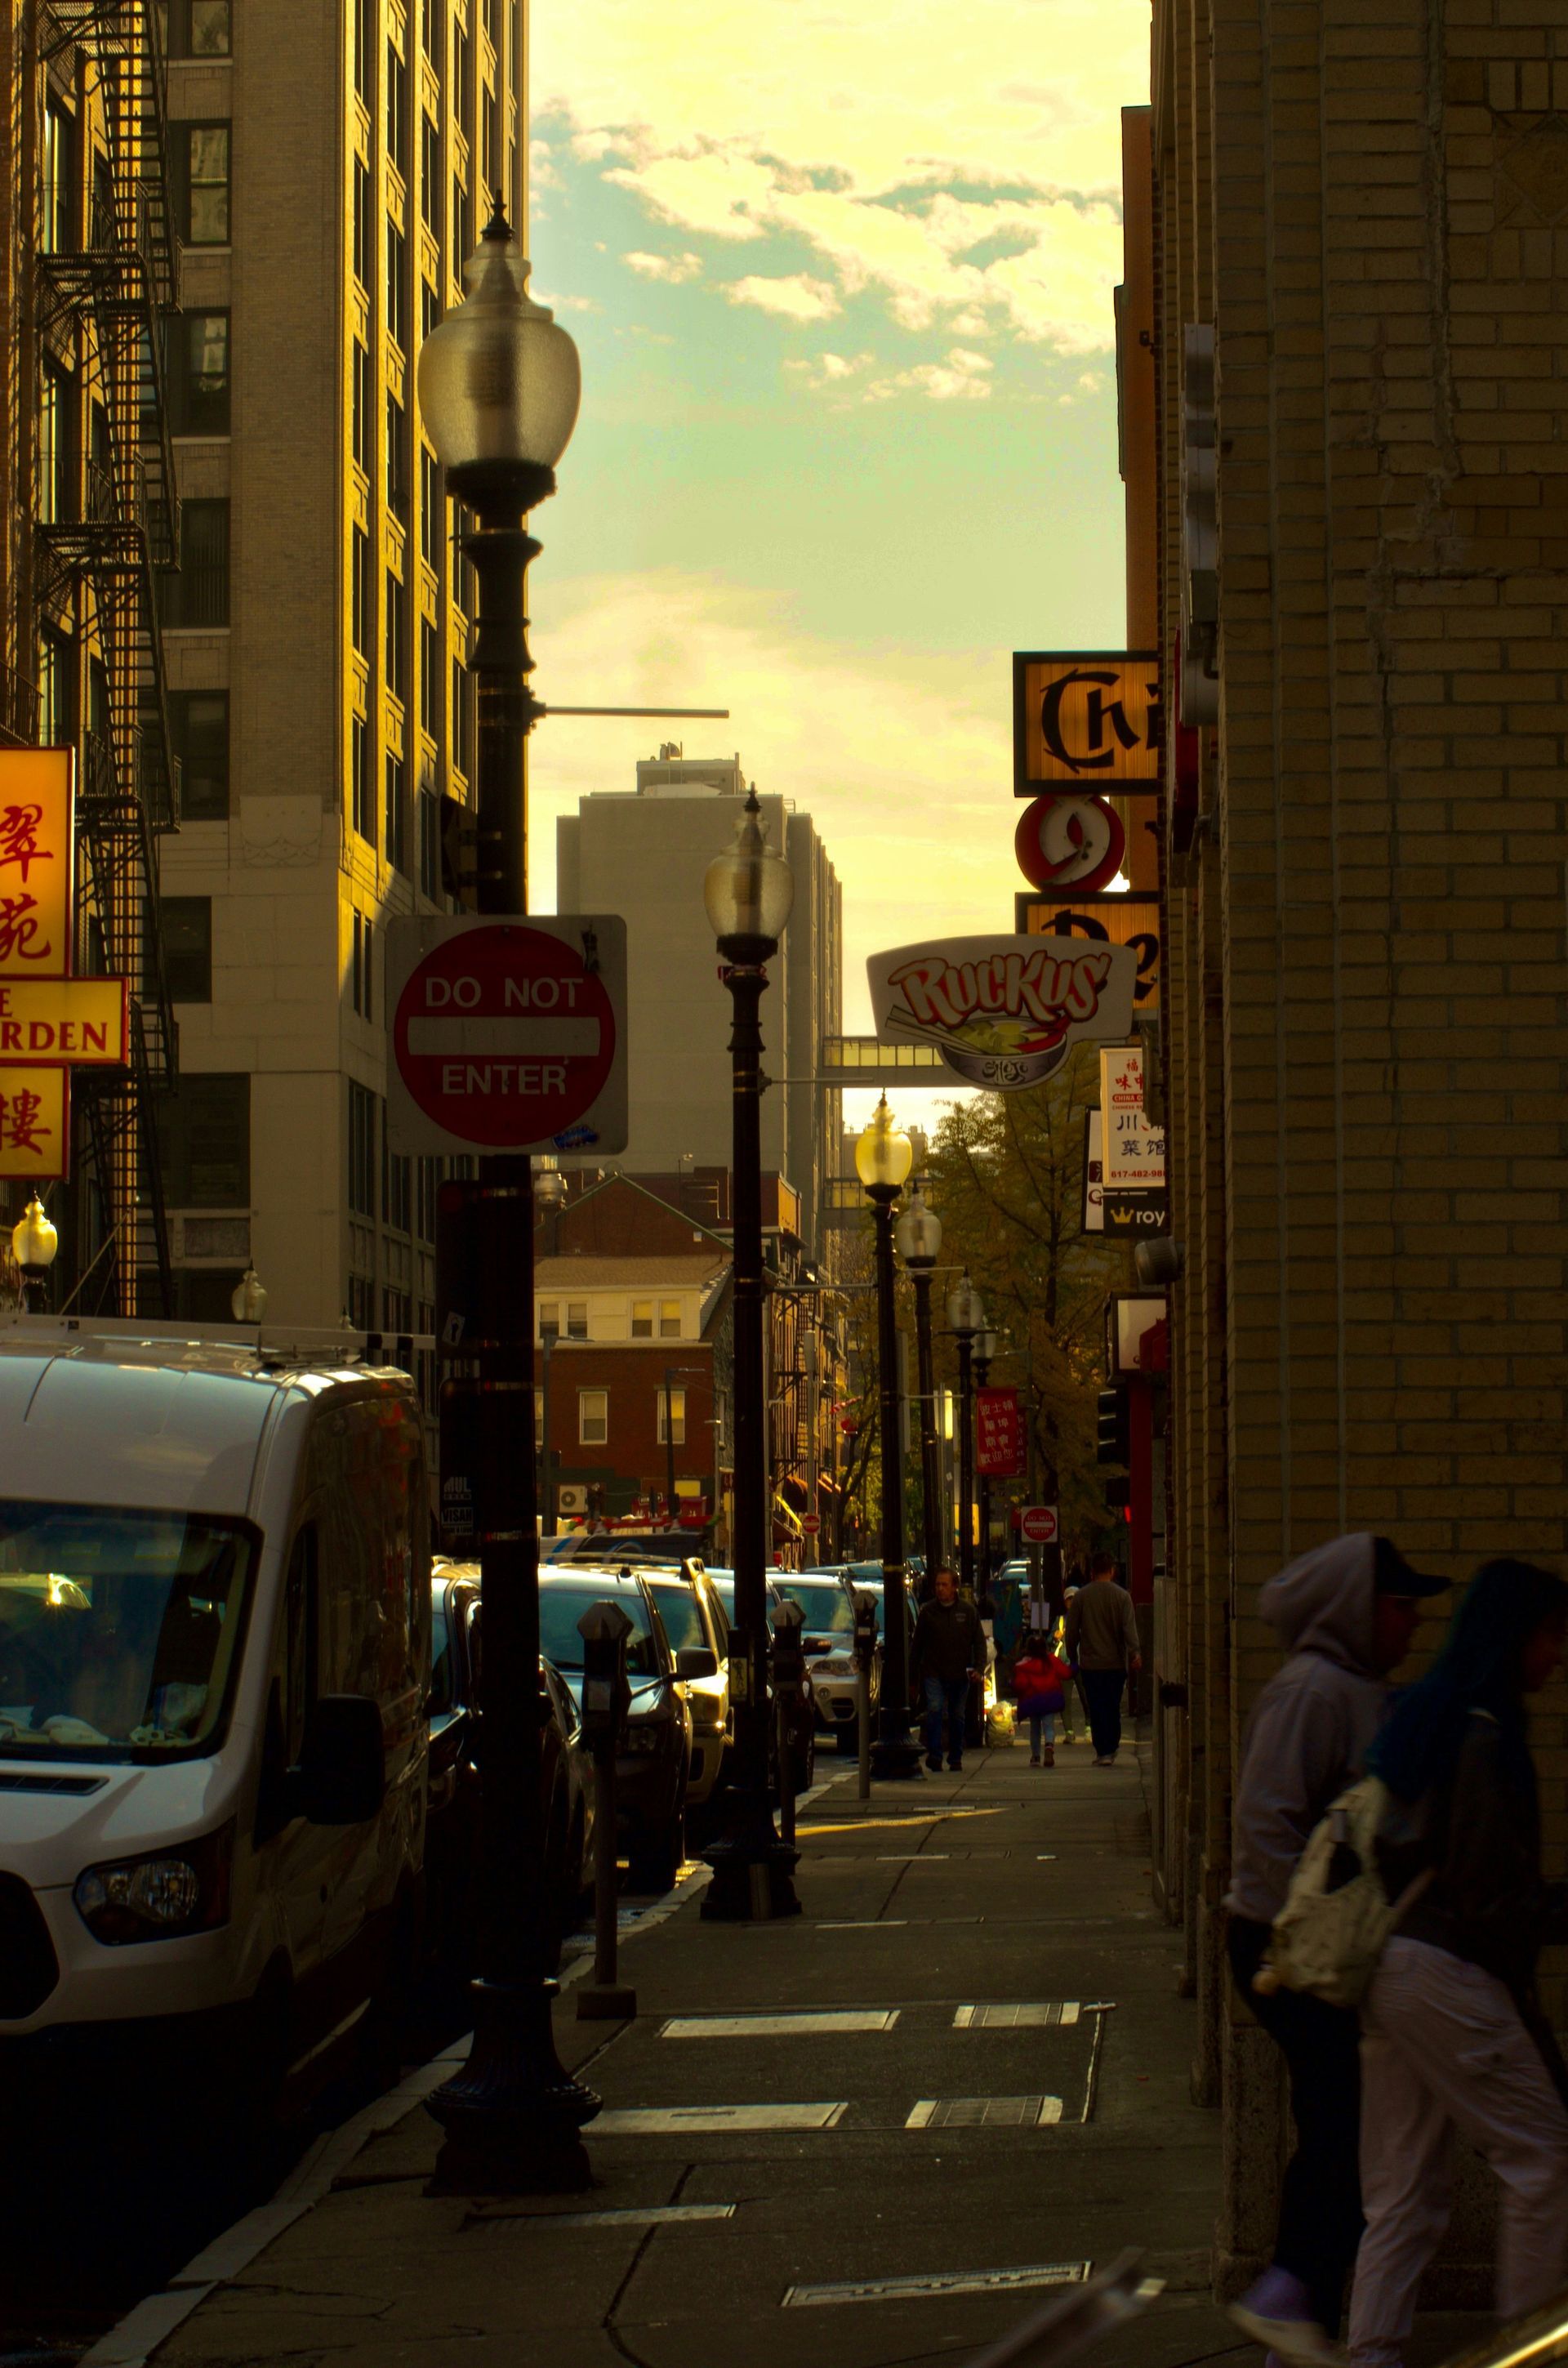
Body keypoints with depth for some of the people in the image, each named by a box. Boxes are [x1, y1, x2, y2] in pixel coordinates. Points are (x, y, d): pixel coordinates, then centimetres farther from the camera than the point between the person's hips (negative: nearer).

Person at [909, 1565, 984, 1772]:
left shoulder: (968, 1610, 4)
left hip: (960, 1674, 1)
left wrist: (978, 1667, -7)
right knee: (934, 1709, -19)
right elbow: (916, 1645, 8)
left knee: (957, 1716, 9)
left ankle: (955, 1758, 21)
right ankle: (934, 1754, -20)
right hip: (934, 1673, -1)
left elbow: (979, 1641, 8)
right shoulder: (927, 1611, 3)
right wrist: (913, 1676, 6)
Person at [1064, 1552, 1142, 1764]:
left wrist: (1072, 1657, 14)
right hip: (1116, 1662, 0)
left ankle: (1103, 1752, -5)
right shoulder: (1122, 1596, -2)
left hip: (1090, 1664, 0)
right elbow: (1129, 1628, -11)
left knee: (1096, 1709, 2)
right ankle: (1111, 1749, 19)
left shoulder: (1080, 1597, 0)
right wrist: (1134, 1653, -15)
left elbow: (1071, 1631, 4)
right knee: (1113, 1707, 13)